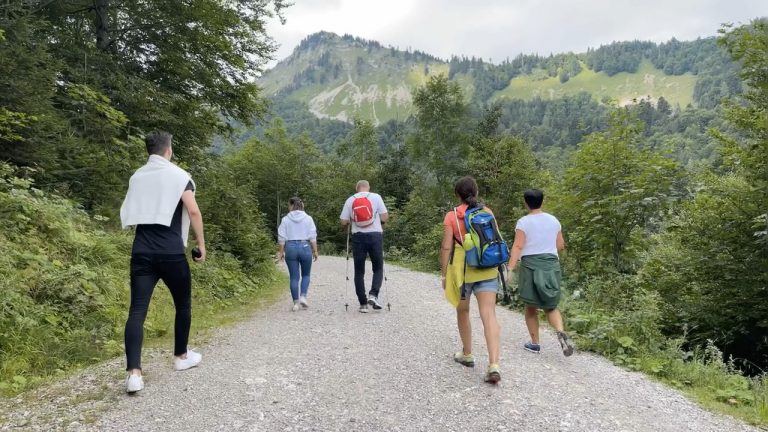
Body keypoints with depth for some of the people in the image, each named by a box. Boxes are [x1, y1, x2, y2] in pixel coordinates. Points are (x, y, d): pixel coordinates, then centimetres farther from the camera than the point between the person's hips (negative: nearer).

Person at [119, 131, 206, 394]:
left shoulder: (136, 177, 14)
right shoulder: (179, 175, -3)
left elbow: (130, 213, 22)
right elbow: (193, 211, -12)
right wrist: (201, 244, -4)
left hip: (141, 252, 4)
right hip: (171, 252, -4)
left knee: (137, 311, -3)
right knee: (183, 305, 17)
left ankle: (134, 372, -15)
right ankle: (181, 356, 29)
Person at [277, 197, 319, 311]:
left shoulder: (285, 219, 1)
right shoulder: (308, 218, 1)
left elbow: (282, 238, 1)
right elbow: (313, 237, -1)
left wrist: (281, 251, 9)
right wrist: (315, 251, 5)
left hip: (290, 248, 0)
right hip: (305, 247, 0)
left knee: (294, 277, 5)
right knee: (305, 275, 16)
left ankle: (296, 303, 7)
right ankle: (303, 296, -3)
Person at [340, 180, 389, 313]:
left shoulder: (350, 200, 4)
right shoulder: (376, 197, 1)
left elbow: (344, 221, 3)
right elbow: (385, 217, -2)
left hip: (358, 237, 1)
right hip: (375, 235, -1)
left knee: (359, 271, 8)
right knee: (378, 268, 11)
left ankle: (363, 303, 8)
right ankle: (373, 295, -9)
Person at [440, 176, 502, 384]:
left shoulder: (452, 216, -4)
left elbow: (446, 247, -7)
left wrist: (444, 274, 1)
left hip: (462, 270, -2)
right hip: (487, 270, 2)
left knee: (462, 312, 20)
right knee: (489, 315, -4)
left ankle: (467, 354, 33)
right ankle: (494, 365, -15)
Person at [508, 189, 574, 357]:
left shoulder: (523, 222, -8)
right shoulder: (553, 220, 6)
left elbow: (518, 246, -19)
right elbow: (561, 245, 12)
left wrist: (510, 268, -24)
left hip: (531, 265, -3)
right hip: (552, 265, 4)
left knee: (531, 307, 12)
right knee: (550, 307, 15)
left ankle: (535, 343, 19)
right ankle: (561, 332, -11)